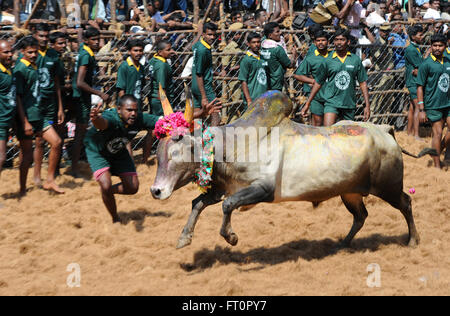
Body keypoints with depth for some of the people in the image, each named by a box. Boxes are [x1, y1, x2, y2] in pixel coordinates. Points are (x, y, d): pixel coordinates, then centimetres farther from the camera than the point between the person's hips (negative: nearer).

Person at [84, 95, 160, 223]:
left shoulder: (139, 119, -27)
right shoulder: (111, 118, -41)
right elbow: (102, 122, -64)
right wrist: (96, 119, -88)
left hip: (119, 152, 5)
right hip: (97, 150, -5)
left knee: (132, 188, 2)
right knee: (106, 186, -21)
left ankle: (108, 191, 34)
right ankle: (116, 220, 5)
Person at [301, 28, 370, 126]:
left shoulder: (355, 60, 4)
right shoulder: (328, 61, 2)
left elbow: (363, 83, 8)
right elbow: (318, 82, 9)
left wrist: (367, 105, 3)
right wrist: (307, 104, 9)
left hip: (350, 104, 2)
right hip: (331, 102, -2)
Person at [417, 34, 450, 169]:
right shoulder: (426, 64, -8)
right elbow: (420, 87, -8)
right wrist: (421, 110, -12)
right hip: (433, 105, -5)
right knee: (438, 133, -2)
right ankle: (437, 165, 7)